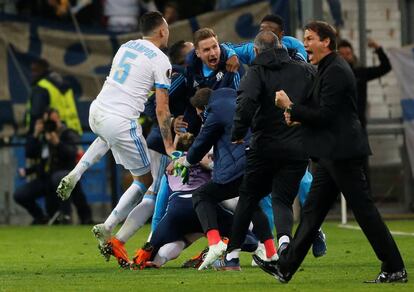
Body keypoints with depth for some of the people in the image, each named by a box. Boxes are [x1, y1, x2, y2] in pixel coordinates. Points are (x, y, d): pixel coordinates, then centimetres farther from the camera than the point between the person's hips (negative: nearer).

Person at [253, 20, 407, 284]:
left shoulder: (336, 71, -16)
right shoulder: (329, 69, 17)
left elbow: (325, 115, -20)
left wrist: (291, 107, -12)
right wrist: (298, 114, 7)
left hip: (342, 152, -11)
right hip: (333, 154, 11)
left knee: (364, 208, -7)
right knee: (312, 211, 9)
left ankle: (395, 269, -3)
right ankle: (285, 267, 11)